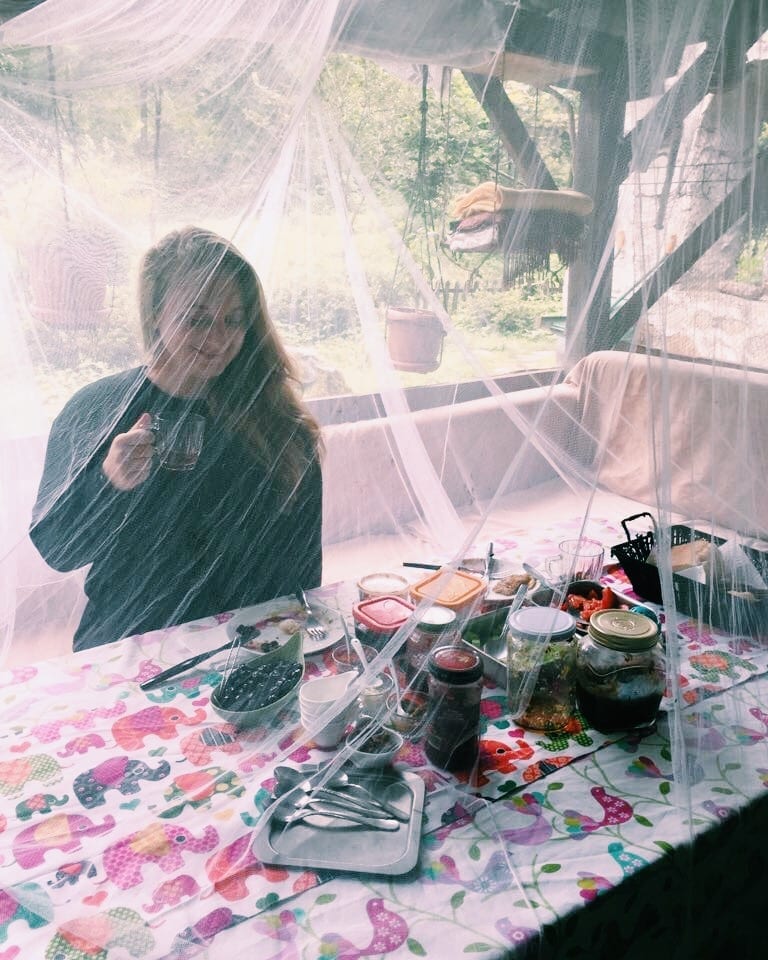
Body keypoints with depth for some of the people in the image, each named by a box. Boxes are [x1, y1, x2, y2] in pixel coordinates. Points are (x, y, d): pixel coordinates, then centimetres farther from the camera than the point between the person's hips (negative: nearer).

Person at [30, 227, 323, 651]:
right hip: (126, 645, 0)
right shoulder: (91, 411, 0)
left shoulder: (280, 423, -2)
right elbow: (55, 551, -1)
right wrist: (106, 481, -16)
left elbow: (301, 566, 4)